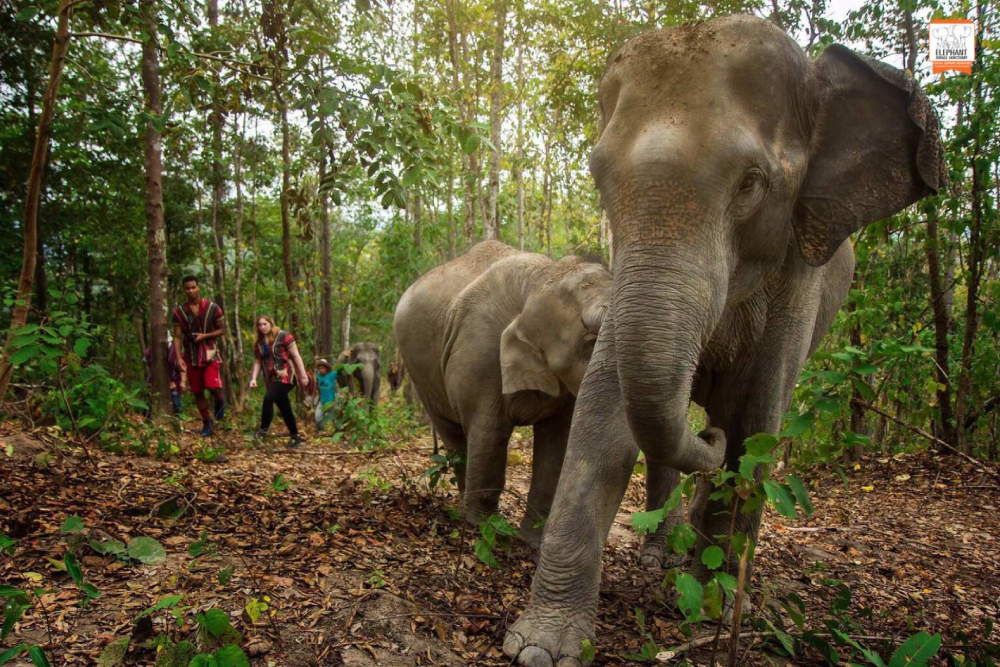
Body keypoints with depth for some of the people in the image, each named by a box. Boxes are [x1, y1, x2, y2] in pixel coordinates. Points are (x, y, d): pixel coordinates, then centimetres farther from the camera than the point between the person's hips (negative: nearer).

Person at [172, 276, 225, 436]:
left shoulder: (213, 308, -5)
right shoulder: (179, 312, -1)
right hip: (191, 357, 3)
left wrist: (204, 335, -16)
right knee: (197, 393, 7)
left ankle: (220, 400, 17)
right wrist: (179, 358, -13)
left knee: (213, 387, -19)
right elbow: (177, 337, -2)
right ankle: (207, 424, 21)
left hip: (210, 354, -2)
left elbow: (222, 329, 0)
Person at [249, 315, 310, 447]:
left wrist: (303, 375, -11)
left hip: (285, 376, -6)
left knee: (268, 398, -25)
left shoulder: (283, 336, -6)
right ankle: (295, 437, 19)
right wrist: (254, 378, -2)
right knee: (285, 409, 9)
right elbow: (257, 362, 14)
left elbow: (296, 356, -7)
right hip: (271, 380, 6)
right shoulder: (259, 343, 11)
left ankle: (263, 430, -12)